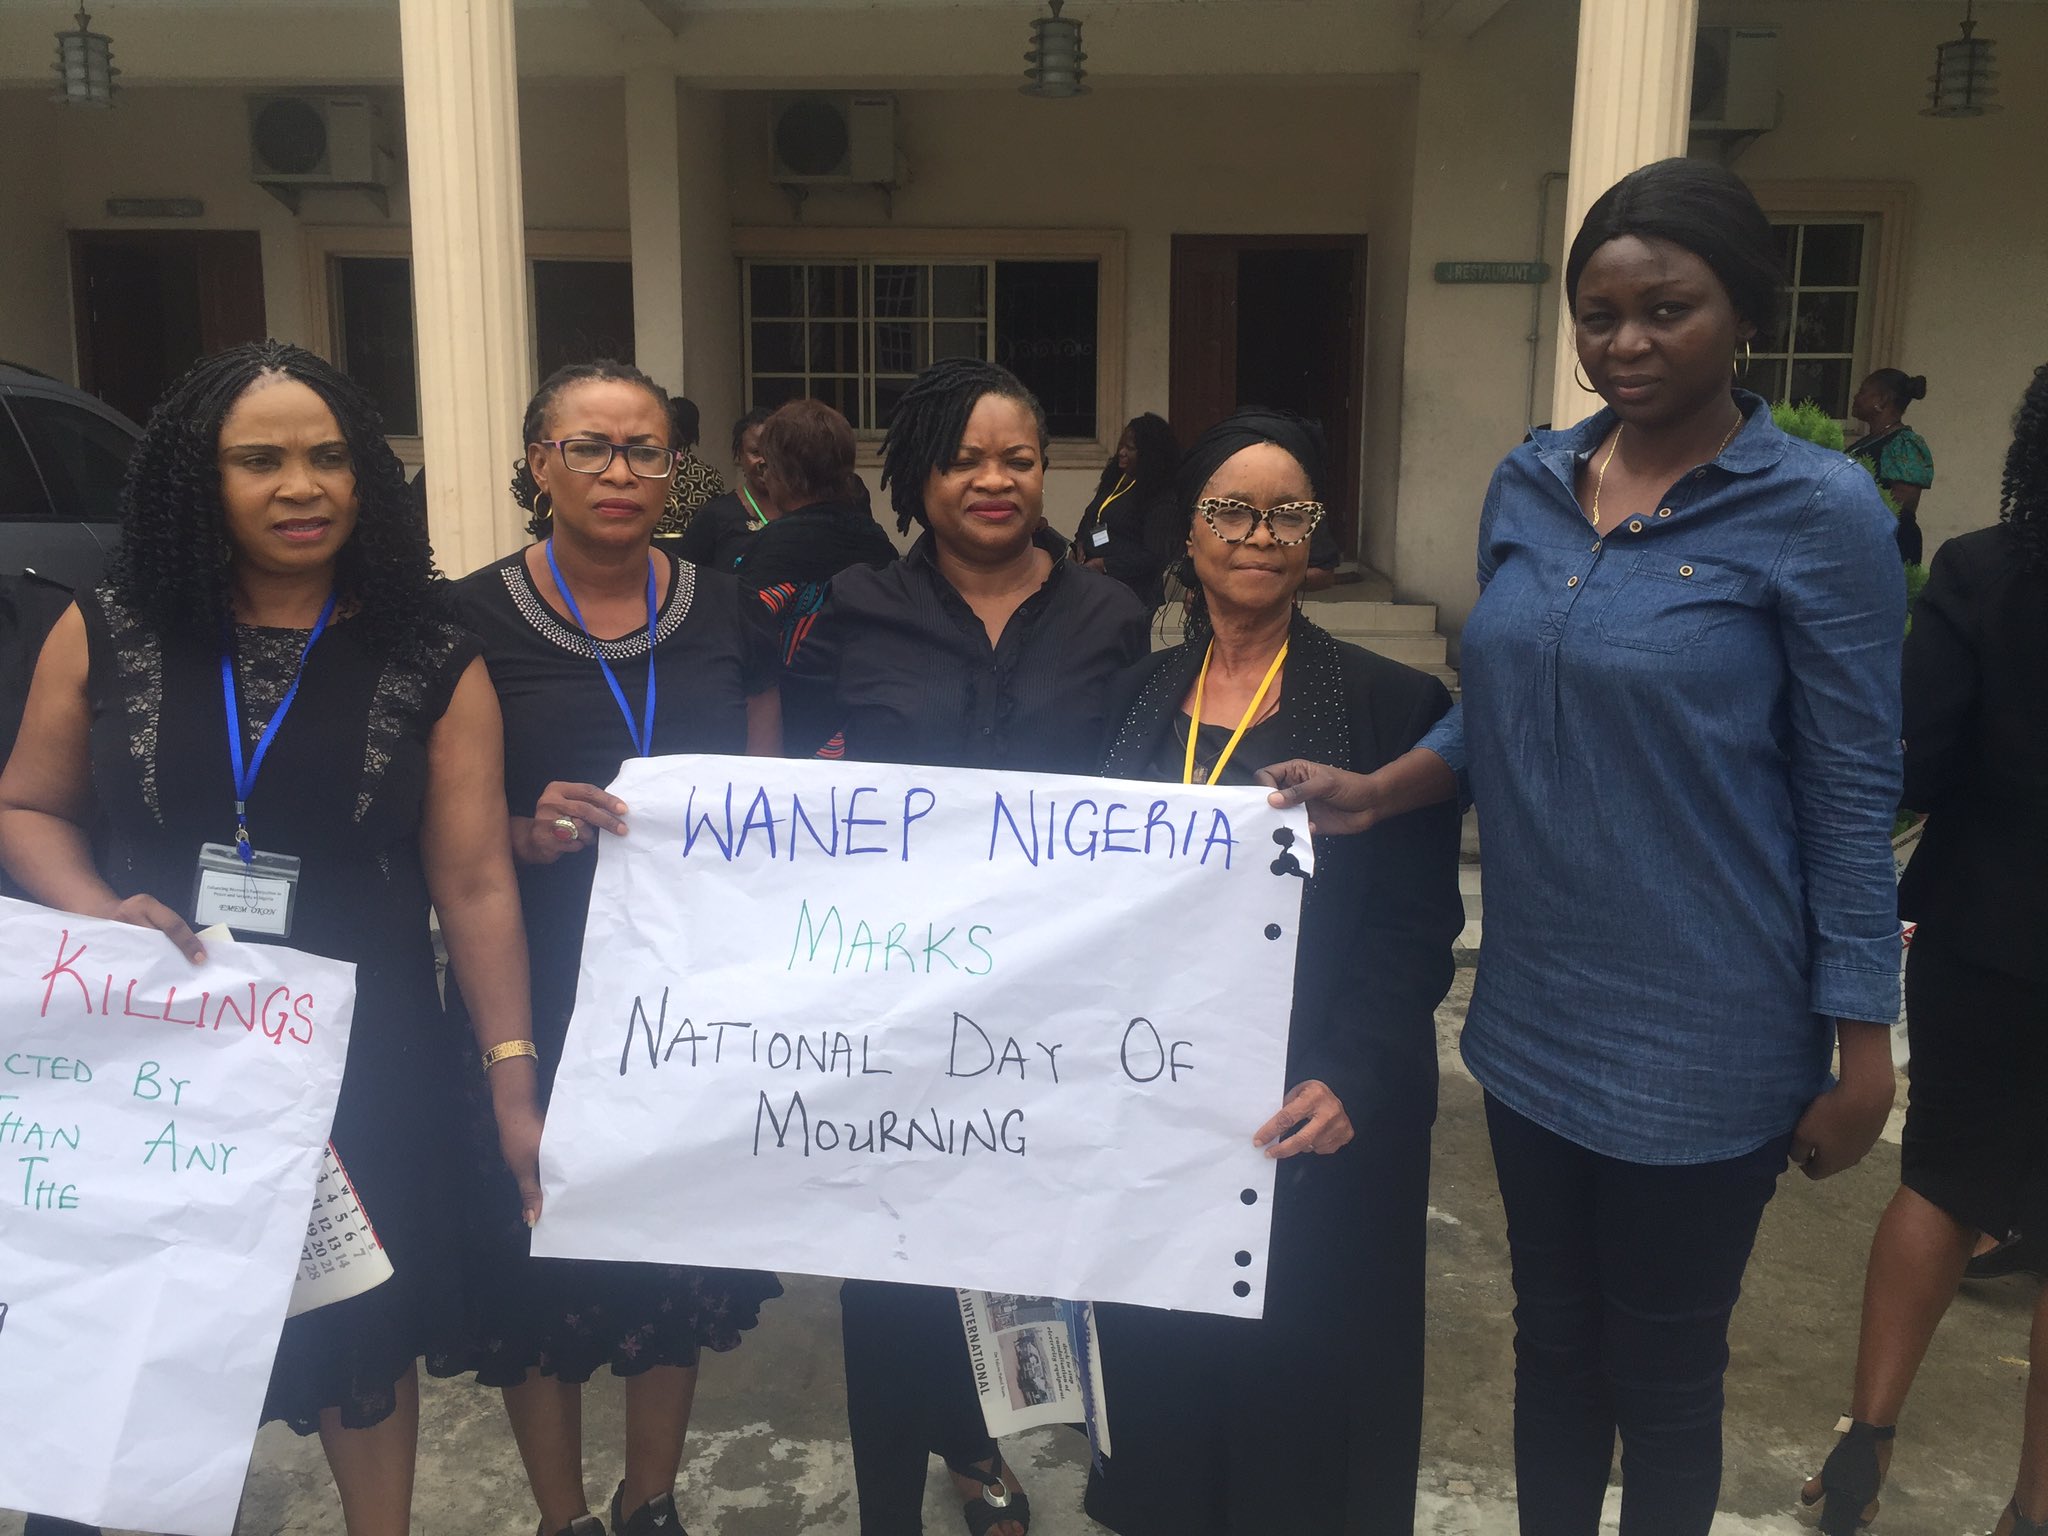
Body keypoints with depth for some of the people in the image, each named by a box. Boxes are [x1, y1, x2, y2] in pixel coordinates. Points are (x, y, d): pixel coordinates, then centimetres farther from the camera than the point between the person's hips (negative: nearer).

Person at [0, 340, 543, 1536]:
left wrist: (514, 1078, -10)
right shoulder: (106, 636, -1)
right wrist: (97, 911, -12)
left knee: (361, 1339, 17)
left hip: (364, 1065, -1)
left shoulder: (433, 661, -6)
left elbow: (475, 882, -7)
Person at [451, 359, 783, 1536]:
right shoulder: (474, 620, -6)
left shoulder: (726, 612, 2)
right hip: (536, 1000, -2)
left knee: (682, 1249, 14)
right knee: (540, 1263, 8)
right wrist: (527, 833, -21)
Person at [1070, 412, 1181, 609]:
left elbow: (1155, 556, -18)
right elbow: (1089, 518, 26)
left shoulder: (1162, 498, -12)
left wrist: (1104, 565, -20)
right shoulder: (1114, 479, 12)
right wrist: (1080, 542, 4)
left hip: (1132, 593, -7)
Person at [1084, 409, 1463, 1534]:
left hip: (1310, 1122, -3)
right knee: (1159, 1371, 16)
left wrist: (1351, 1082, -22)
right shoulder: (1140, 695, 6)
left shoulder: (1388, 705, -7)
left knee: (1297, 1379, 10)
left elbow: (1415, 929, -9)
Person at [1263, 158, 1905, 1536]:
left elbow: (1851, 798, -10)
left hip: (1702, 1042, -4)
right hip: (1536, 1014, 5)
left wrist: (1863, 1051, -8)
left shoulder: (1819, 512, -12)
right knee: (1552, 1335, 21)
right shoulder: (1529, 483, 2)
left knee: (1662, 1366, 15)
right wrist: (1375, 792, -6)